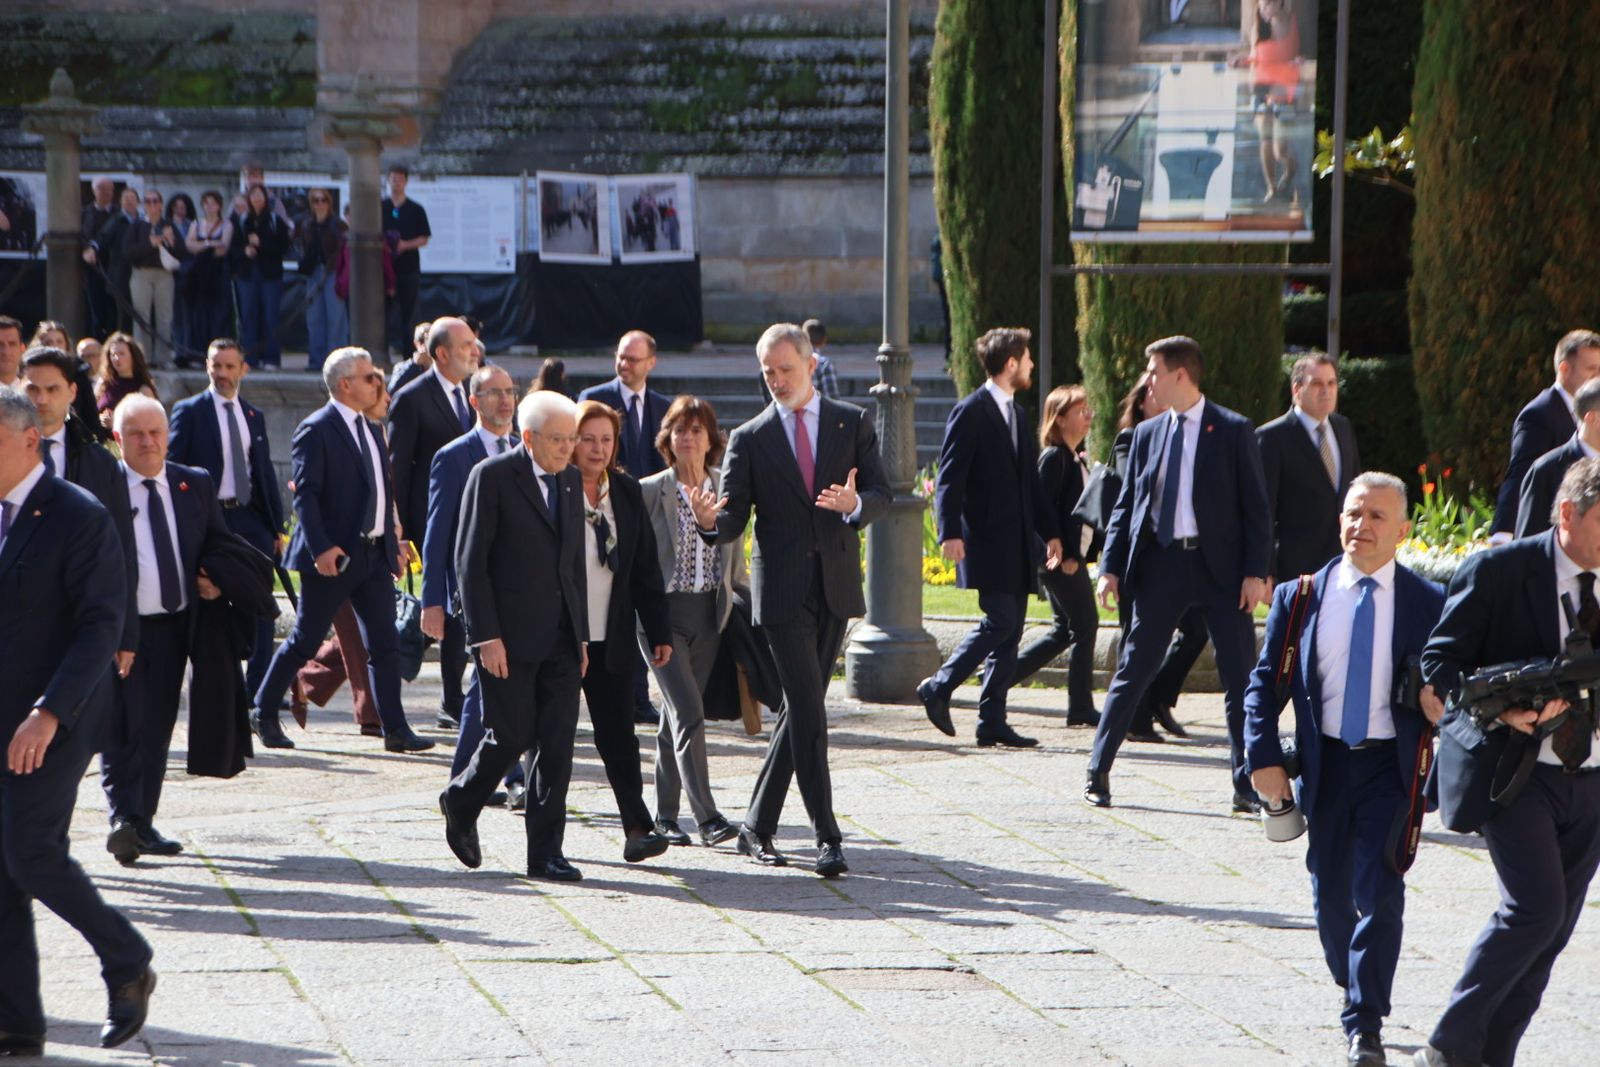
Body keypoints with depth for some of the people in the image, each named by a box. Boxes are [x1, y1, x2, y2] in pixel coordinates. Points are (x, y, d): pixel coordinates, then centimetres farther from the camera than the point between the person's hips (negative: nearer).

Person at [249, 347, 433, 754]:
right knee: (305, 641, 2)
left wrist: (393, 545, 16)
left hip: (374, 553, 7)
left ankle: (396, 730, 1)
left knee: (385, 644, 2)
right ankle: (264, 713, 17)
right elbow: (305, 494, -16)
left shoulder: (371, 429, 15)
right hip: (335, 555, -7)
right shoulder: (316, 430, -10)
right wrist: (320, 548, -25)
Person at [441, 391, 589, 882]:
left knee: (557, 744, 1)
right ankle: (461, 801, 25)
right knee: (512, 734, -4)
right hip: (510, 634, -6)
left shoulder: (570, 480, 13)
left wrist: (582, 634, 13)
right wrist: (485, 635, -15)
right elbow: (470, 560, -9)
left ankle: (545, 852, 5)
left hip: (561, 635, 6)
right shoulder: (492, 477, -7)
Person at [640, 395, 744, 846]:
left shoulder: (725, 488, 6)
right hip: (664, 613, -4)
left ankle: (665, 813, 20)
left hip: (710, 615, 4)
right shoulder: (649, 491, -5)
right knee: (689, 712, -14)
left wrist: (740, 605, 10)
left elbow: (735, 556, 14)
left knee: (676, 715, 11)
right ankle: (707, 816, -16)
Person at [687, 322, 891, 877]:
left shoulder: (853, 424, 9)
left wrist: (854, 504, -19)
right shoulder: (749, 439, 5)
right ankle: (827, 837, -11)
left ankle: (757, 826, 20)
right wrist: (709, 520, -23)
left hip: (836, 585, 2)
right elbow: (734, 521, 0)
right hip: (782, 591, -2)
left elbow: (882, 494, 4)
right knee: (808, 712, -10)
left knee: (800, 710, 8)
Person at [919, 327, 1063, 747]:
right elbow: (950, 477, -13)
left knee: (1010, 629, 5)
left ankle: (992, 722, 6)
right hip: (987, 539, -8)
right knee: (999, 620, -15)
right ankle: (939, 687, -3)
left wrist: (1050, 532, 19)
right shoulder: (971, 412, -8)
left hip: (1017, 541, 8)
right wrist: (950, 532, -22)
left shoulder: (1017, 414, 19)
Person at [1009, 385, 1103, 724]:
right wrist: (1063, 555, -22)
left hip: (1073, 555, 10)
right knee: (1085, 624, -4)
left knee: (1064, 629, 13)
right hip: (1062, 557, -10)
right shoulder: (1054, 457, -13)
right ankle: (1081, 706, 2)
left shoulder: (1077, 459, 16)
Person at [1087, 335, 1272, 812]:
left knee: (1240, 677, -1)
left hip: (1219, 565, -3)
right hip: (1161, 563, 3)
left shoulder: (1233, 431, -1)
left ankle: (1247, 784, 6)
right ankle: (1098, 773, 12)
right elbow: (1127, 504, 12)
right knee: (1132, 671, 5)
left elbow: (1255, 506, -2)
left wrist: (1255, 572, -10)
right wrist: (1111, 567, 2)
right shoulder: (1147, 433, 10)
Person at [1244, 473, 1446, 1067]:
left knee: (1380, 892, -10)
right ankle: (1353, 989, 34)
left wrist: (1440, 702, -16)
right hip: (1325, 763, 2)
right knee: (1331, 893, 10)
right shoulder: (1299, 597, 2)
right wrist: (1264, 758, -7)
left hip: (1392, 766, -2)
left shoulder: (1429, 605, -2)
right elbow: (1265, 682, 4)